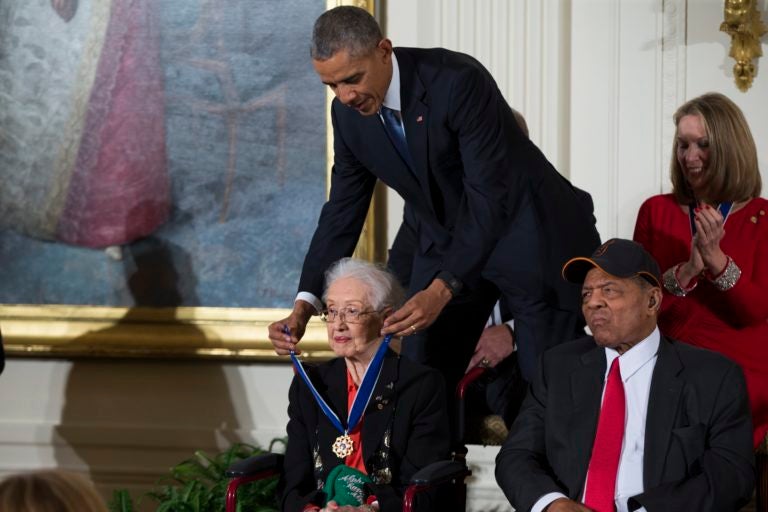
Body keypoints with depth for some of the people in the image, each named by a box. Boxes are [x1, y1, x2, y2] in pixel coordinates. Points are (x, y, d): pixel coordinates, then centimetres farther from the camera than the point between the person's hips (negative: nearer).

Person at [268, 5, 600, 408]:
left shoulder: (459, 81, -28)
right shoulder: (348, 112, -8)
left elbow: (489, 197, -31)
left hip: (528, 235, -6)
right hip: (445, 243, 6)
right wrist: (305, 303, -12)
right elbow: (344, 209, 0)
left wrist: (443, 290, -40)